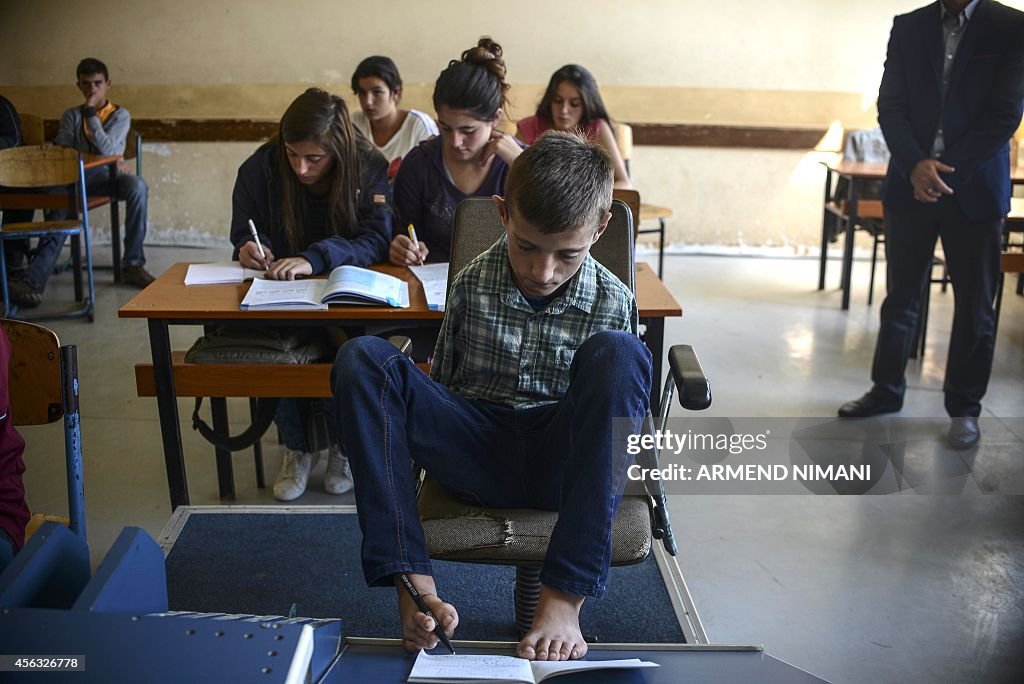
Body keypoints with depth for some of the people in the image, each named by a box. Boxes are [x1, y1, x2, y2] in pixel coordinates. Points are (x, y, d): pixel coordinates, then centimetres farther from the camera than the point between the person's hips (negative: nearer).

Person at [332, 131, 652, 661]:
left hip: (561, 460, -1)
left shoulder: (612, 303, -3)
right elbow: (441, 382, 12)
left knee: (618, 353, -29)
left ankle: (564, 595, -33)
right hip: (477, 453, 1)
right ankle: (413, 583, -29)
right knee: (361, 358, -20)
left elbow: (622, 399, 6)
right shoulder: (472, 285, -1)